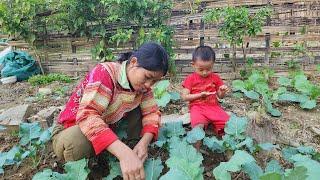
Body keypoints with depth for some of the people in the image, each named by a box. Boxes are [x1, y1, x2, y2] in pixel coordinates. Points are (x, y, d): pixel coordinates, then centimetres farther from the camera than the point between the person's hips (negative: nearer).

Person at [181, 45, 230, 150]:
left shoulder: (215, 78, 11)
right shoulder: (190, 79, 3)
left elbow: (220, 96, 16)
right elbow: (184, 97, -2)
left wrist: (223, 92, -9)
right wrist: (200, 95, -13)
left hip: (213, 106, 3)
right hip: (197, 107, -3)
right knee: (198, 125, -33)